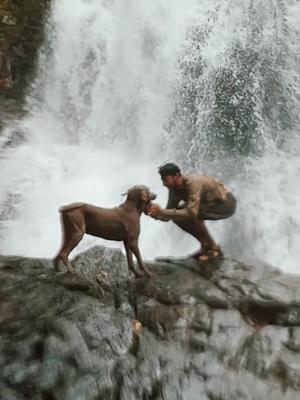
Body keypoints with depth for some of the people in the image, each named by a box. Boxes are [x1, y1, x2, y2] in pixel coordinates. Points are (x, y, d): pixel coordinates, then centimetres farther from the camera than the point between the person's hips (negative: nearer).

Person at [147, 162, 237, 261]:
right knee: (177, 215, -4)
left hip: (226, 203, -8)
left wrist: (161, 211, -42)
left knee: (191, 214, -29)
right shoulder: (174, 188, -8)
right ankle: (206, 245, 7)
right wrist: (154, 213, -30)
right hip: (213, 203, 8)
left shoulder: (193, 183, -33)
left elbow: (191, 213, -42)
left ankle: (214, 249, -12)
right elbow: (169, 213, -9)